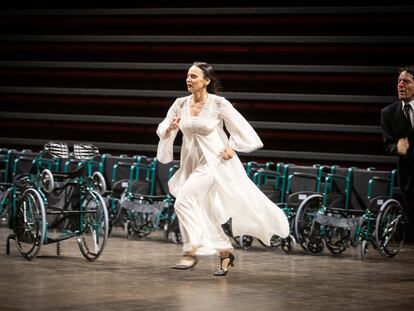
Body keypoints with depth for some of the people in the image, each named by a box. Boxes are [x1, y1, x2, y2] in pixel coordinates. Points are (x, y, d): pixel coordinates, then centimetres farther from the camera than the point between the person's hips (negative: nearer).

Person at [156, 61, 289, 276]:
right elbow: (162, 130, 3)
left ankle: (192, 251, -14)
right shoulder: (180, 104, 0)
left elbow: (241, 128, -2)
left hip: (214, 163, -6)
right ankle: (225, 252, 30)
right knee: (205, 216, 11)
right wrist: (170, 128, -18)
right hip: (192, 164, 6)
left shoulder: (219, 104, -12)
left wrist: (232, 147, -12)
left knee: (184, 200, -22)